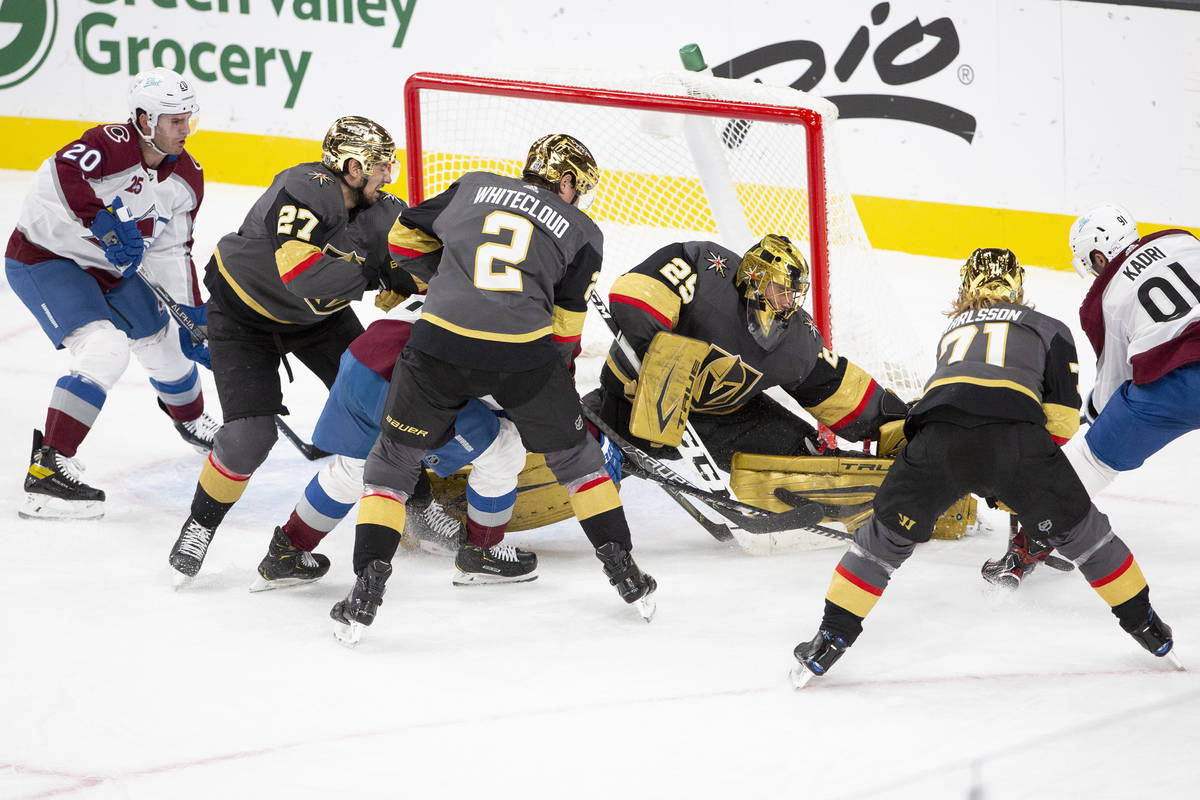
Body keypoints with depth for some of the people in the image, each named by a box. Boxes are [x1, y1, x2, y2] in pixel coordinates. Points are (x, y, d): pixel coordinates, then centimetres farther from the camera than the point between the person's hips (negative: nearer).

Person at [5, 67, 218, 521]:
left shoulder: (186, 178, -2)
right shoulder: (112, 145, -26)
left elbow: (172, 252, 5)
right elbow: (57, 175, -43)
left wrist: (195, 314, 0)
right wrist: (105, 223, -43)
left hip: (106, 266, 9)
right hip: (43, 257, -8)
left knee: (162, 341, 20)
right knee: (105, 350, -27)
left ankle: (193, 423, 53)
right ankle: (48, 468, -29)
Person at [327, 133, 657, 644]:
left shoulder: (475, 186, 20)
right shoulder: (582, 232, 16)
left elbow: (406, 238, 28)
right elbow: (565, 328, 15)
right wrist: (555, 383, 30)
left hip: (442, 341, 0)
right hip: (524, 352, 0)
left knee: (394, 460, 16)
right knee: (573, 453, 24)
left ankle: (369, 585, 3)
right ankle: (622, 570, 26)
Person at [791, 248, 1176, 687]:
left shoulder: (952, 330, 38)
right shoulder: (1049, 329, 28)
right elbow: (1063, 418, 16)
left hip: (937, 434, 2)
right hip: (1015, 431, -2)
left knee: (886, 534, 18)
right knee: (1080, 530, 17)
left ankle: (832, 636, 15)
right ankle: (1143, 623, 26)